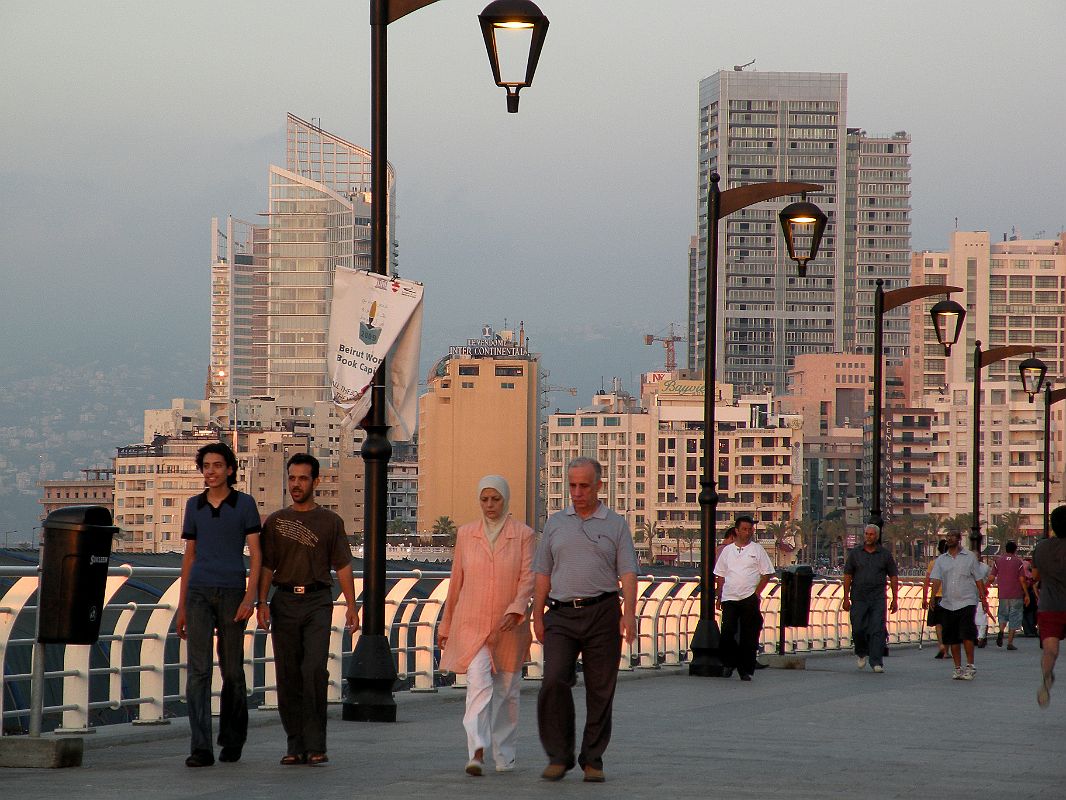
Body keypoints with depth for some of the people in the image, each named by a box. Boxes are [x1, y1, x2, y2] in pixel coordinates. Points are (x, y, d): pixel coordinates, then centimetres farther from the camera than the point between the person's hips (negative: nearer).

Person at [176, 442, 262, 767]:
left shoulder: (244, 504, 1)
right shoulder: (194, 505, 11)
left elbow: (255, 554, -3)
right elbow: (189, 556, 15)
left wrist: (250, 597, -15)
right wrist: (181, 607, 13)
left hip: (232, 593, -2)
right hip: (199, 594, 2)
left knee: (232, 672, 6)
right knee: (198, 670, -9)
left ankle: (233, 740, 26)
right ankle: (201, 749, -13)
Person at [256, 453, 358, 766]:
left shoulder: (330, 522, 10)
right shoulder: (275, 521, 12)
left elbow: (343, 566, 8)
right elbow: (266, 566, 9)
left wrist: (351, 606, -1)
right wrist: (262, 603, -4)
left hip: (318, 601, -2)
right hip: (284, 602, 2)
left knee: (315, 670, -14)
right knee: (288, 674, 0)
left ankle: (315, 745, -12)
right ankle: (294, 746, 6)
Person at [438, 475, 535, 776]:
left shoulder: (524, 535, 1)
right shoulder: (466, 534, 6)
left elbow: (528, 579, -7)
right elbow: (456, 581, 12)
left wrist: (515, 610, -23)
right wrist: (446, 625, 16)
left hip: (509, 627, 0)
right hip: (471, 624, 0)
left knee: (506, 690, 10)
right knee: (479, 683, -17)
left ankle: (504, 756, 25)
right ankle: (477, 753, -27)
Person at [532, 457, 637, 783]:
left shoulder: (616, 525, 7)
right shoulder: (555, 523, 13)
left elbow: (627, 573, 0)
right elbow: (542, 573, 14)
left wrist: (629, 613, -14)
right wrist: (537, 616, 6)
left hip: (602, 613, -1)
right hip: (562, 615, 1)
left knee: (600, 690, 1)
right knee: (554, 681, -15)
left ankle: (592, 760, 10)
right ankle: (559, 756, -6)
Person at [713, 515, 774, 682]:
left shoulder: (757, 549, 5)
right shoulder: (727, 550, 12)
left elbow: (766, 574, 4)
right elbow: (720, 575, 17)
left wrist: (757, 593, -7)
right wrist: (719, 596, 9)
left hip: (749, 599, -2)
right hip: (729, 598, 2)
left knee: (748, 636, -1)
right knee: (727, 632, -9)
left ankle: (746, 670, 6)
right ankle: (729, 663, 8)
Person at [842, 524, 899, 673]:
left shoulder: (885, 555, 6)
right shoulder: (855, 553, 7)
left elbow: (893, 577, 8)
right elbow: (847, 576, 6)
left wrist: (895, 599, 2)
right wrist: (846, 598, -1)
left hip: (878, 599, -1)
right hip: (859, 598, 1)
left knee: (878, 630, -8)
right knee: (858, 629, 0)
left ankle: (877, 662, -7)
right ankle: (861, 653, 28)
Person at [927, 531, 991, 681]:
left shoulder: (969, 557, 5)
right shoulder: (941, 559, 10)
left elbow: (978, 579, 8)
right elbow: (936, 579, 1)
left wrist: (983, 599, 5)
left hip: (967, 602, -3)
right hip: (947, 604, 3)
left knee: (966, 634, -14)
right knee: (952, 638, 4)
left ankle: (970, 666, -5)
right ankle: (958, 668, 12)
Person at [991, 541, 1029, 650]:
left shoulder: (998, 561, 3)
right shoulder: (1018, 562, -4)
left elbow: (992, 578, 3)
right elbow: (1022, 580, -7)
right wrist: (1026, 595, -1)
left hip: (1003, 595, 2)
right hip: (1016, 595, -2)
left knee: (1003, 615, 18)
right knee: (1014, 618, 4)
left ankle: (1001, 631, -11)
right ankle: (1010, 642, 0)